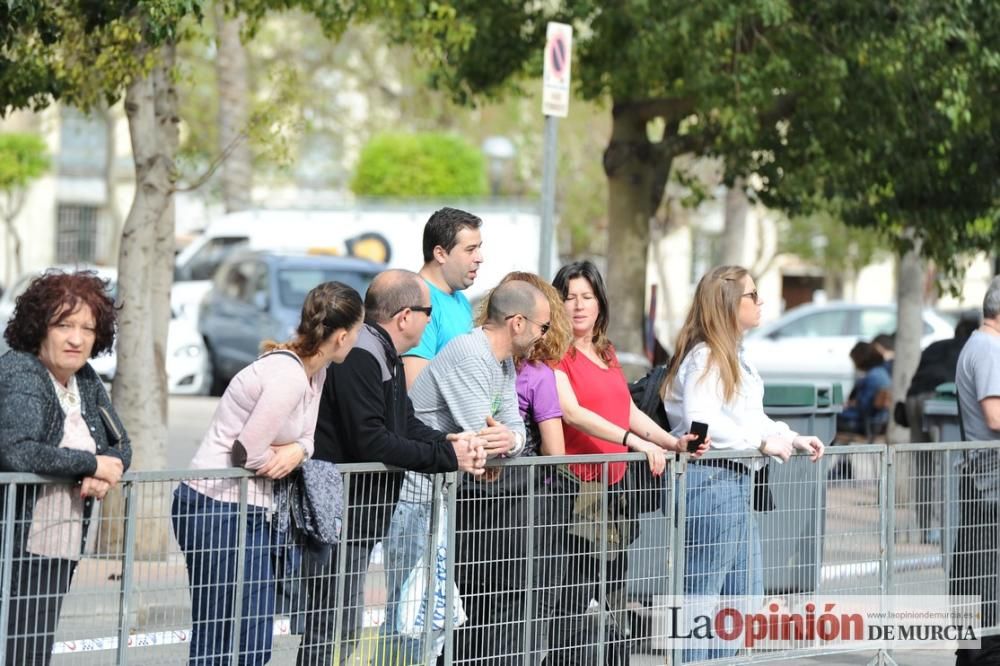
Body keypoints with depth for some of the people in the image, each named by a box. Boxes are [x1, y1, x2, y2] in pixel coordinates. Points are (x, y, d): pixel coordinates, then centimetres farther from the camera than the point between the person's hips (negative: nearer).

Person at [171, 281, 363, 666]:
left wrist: (297, 451, -10)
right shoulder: (288, 376, -21)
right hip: (219, 509, -10)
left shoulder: (315, 371, 9)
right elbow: (248, 452, -21)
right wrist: (285, 460, -1)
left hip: (250, 512, 10)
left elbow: (305, 436, 13)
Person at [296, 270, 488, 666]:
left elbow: (406, 424, 15)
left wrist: (451, 443, -5)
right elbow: (371, 442, -24)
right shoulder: (360, 355, -18)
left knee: (345, 630, 14)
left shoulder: (386, 357, 16)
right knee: (328, 632, -10)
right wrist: (447, 456, -17)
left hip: (358, 515, 11)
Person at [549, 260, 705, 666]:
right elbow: (571, 412, -20)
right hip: (575, 485, -8)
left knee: (613, 602, 11)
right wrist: (633, 441, -28)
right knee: (574, 603, -6)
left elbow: (629, 411, 19)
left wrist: (673, 442, 5)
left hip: (613, 487, 8)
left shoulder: (606, 353, 18)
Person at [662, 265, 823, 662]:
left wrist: (793, 438, 11)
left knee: (746, 599, 14)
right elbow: (701, 422, -26)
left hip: (738, 483, 11)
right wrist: (762, 442, -19)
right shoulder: (704, 358, -14)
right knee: (700, 595, -5)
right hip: (711, 480, -11)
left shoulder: (734, 357, 19)